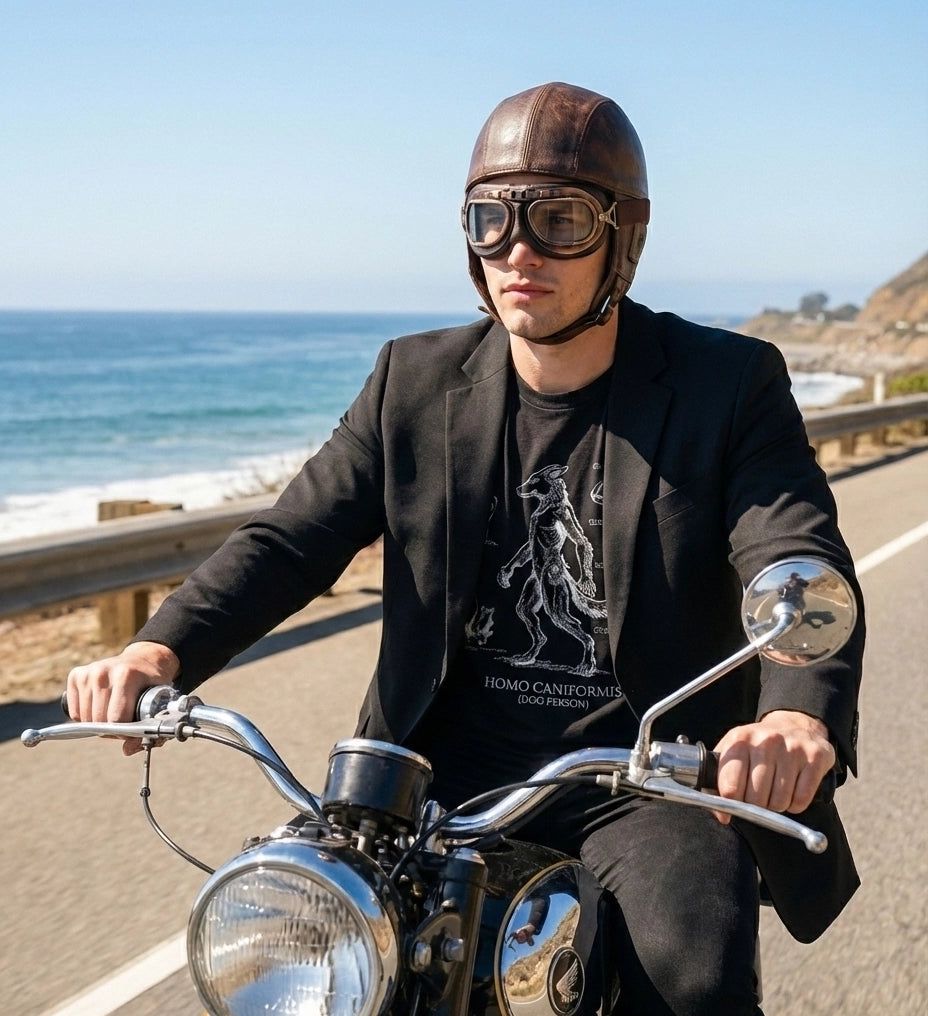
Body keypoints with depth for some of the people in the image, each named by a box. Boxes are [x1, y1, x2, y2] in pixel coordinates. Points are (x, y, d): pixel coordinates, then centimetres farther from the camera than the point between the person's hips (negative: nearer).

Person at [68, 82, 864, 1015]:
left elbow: (802, 566, -17)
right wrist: (162, 648, -20)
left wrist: (801, 713, -41)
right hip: (450, 771, 3)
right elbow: (292, 535, -1)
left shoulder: (731, 385, -4)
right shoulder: (415, 382, 5)